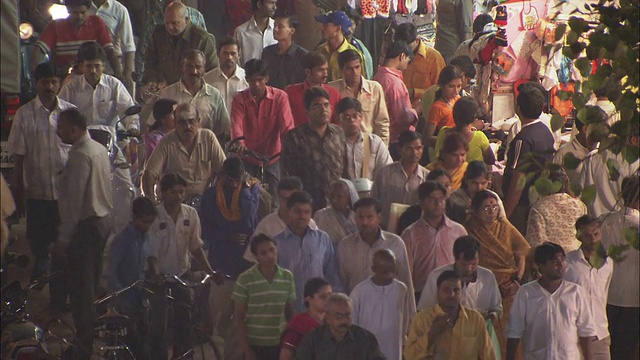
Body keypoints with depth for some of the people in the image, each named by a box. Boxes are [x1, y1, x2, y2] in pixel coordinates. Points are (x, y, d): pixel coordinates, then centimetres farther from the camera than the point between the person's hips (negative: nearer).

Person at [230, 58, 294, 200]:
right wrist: (240, 144, -40)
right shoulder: (240, 99, -4)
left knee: (272, 198, 0)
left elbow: (287, 126, -15)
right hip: (248, 160, 0)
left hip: (272, 159, 0)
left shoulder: (279, 97, -6)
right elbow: (236, 124, -19)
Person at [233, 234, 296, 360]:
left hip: (280, 345, 3)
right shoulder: (245, 280, -9)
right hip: (255, 345, -3)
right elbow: (239, 318, -6)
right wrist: (247, 350, -9)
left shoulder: (287, 277, 3)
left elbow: (289, 313, 11)